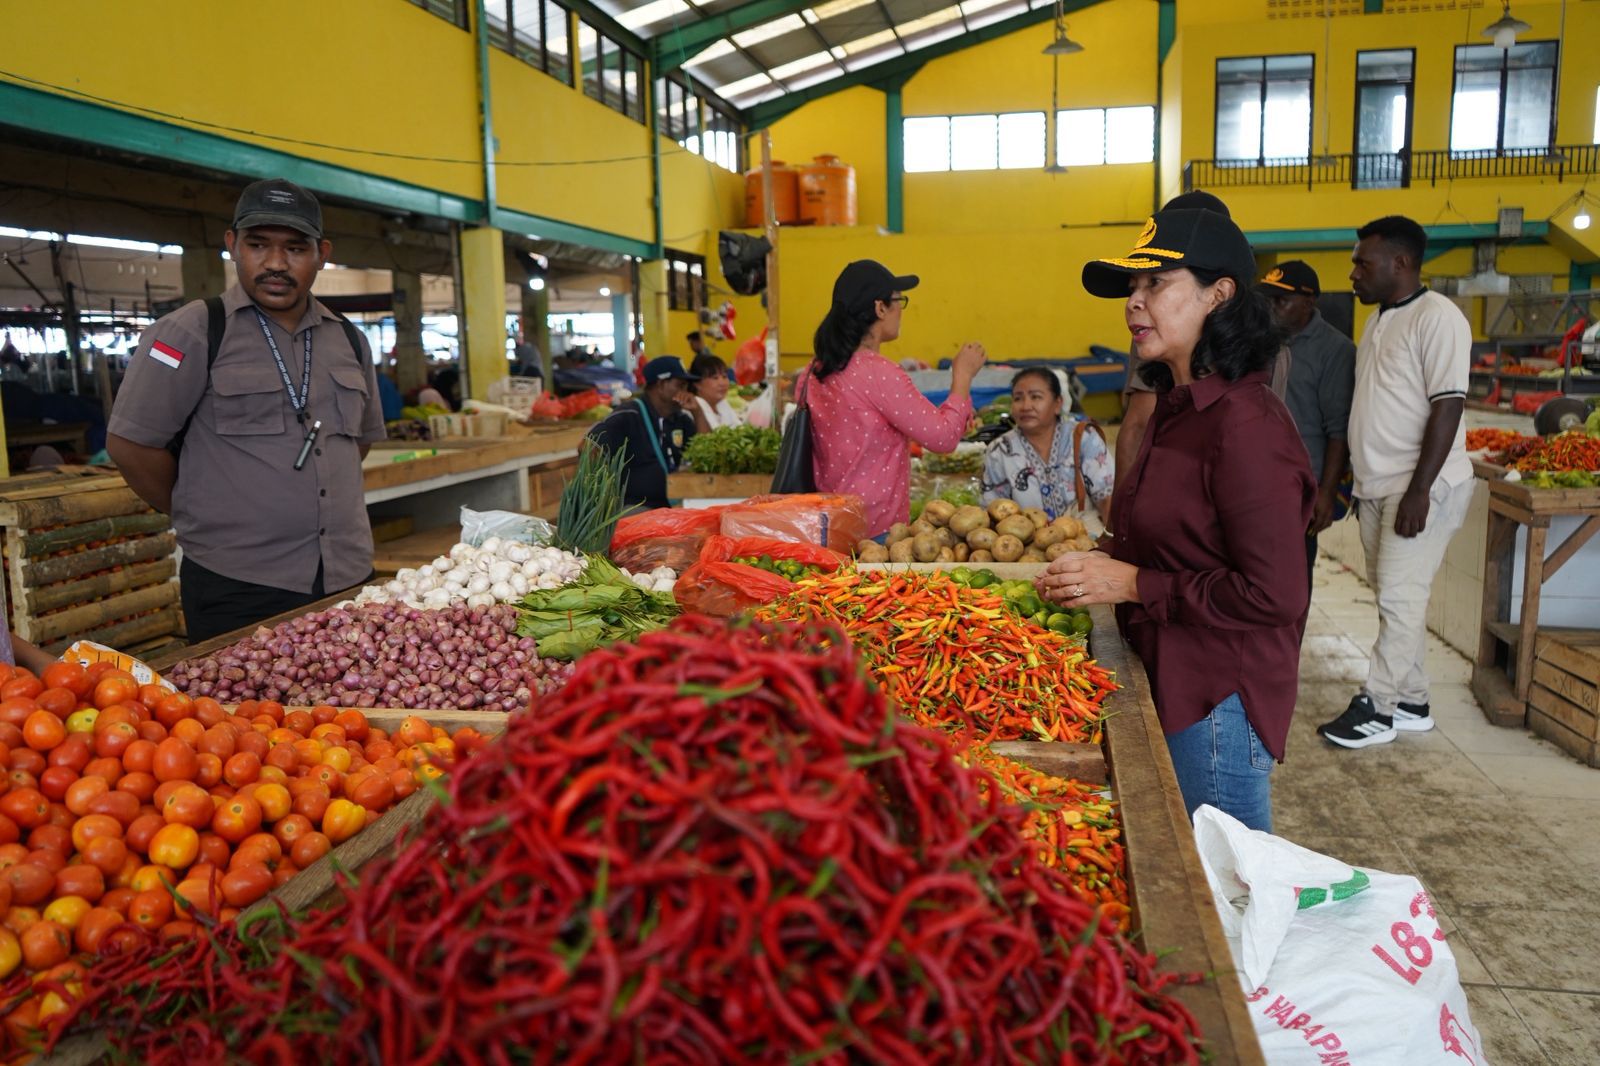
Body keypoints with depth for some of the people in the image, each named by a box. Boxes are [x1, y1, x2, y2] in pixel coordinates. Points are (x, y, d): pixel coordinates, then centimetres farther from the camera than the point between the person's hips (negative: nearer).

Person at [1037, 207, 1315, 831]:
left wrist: (1135, 585, -19)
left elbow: (1272, 595, -23)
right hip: (1169, 684, 9)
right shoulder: (1177, 407, 9)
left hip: (1219, 702, -9)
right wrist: (1104, 567, 3)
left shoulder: (1246, 425, -21)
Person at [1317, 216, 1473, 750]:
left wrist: (1419, 490, -21)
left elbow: (1447, 406, -17)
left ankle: (1378, 707, 3)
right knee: (1394, 598, 11)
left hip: (1419, 488, -9)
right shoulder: (1377, 321, 15)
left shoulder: (1438, 318, -12)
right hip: (1377, 487, 9)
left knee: (1399, 598, -5)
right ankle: (1411, 703, 21)